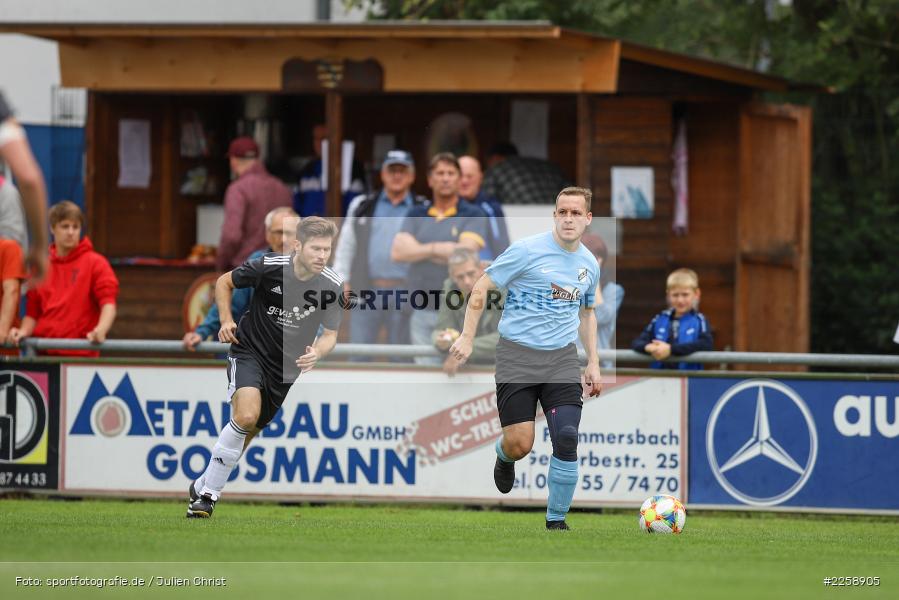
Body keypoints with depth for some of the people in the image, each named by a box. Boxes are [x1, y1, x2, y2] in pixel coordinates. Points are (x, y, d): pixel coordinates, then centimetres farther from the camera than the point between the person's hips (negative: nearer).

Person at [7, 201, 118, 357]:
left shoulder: (96, 263, 3)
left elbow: (108, 303, -8)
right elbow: (32, 313, 18)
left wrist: (100, 330, -27)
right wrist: (23, 332, -3)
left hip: (80, 354, -3)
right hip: (43, 353, 3)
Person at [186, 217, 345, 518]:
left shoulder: (332, 287, -13)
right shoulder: (268, 267, -19)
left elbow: (330, 335, -2)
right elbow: (224, 282, -1)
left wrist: (316, 352, -24)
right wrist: (226, 320, -14)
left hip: (286, 364, 4)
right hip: (249, 349, -4)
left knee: (249, 430, 12)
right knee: (246, 415, -27)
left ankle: (202, 486, 32)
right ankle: (208, 494, -15)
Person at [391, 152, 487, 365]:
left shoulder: (473, 216, 2)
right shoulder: (416, 216, 13)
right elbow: (398, 251, -1)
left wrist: (422, 250, -4)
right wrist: (438, 249, -6)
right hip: (422, 313, 4)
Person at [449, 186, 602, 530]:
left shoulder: (589, 264, 8)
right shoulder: (527, 251, -10)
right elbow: (481, 287, -4)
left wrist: (593, 363, 20)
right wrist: (467, 338, -10)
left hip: (562, 358, 4)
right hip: (517, 356, -4)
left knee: (566, 439, -13)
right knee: (520, 444, -8)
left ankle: (556, 521, 2)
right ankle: (504, 457, 33)